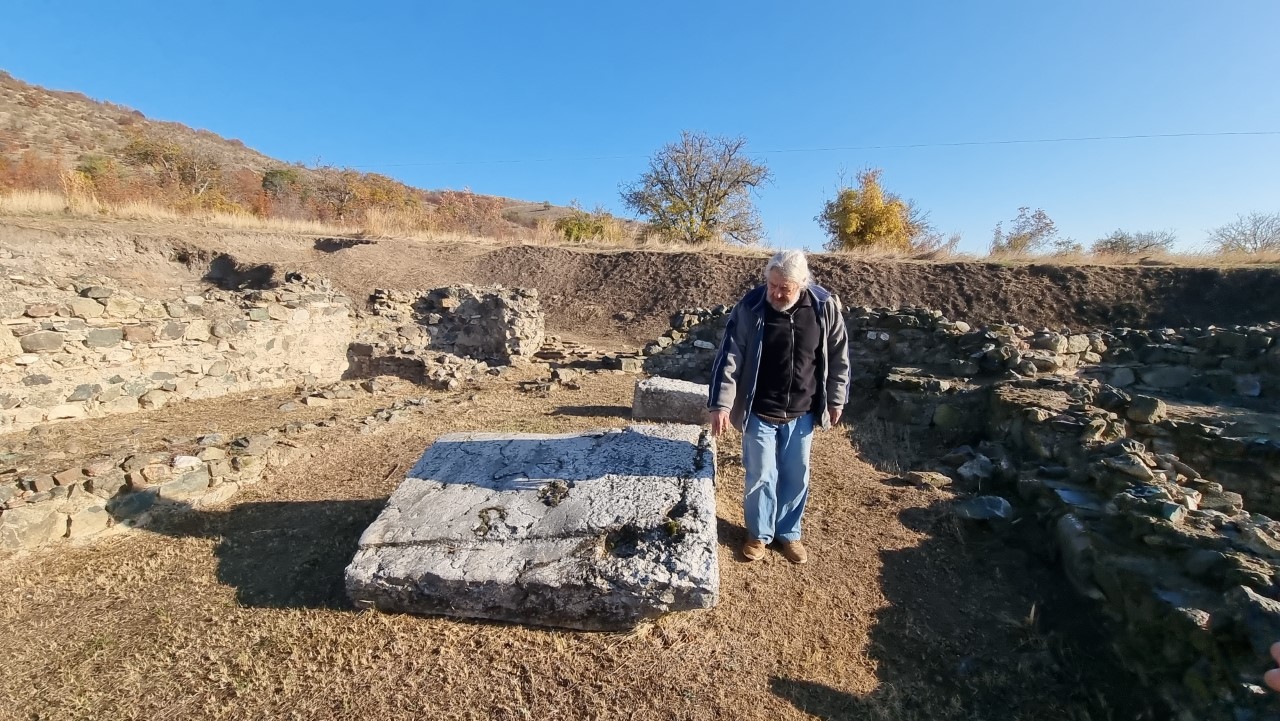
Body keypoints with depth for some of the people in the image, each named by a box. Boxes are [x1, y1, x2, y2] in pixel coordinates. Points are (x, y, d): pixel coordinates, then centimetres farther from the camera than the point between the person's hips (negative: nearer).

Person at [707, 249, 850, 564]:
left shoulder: (825, 306, -9)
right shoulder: (750, 307, -15)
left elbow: (838, 356, 3)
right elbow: (729, 357, -14)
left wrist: (836, 400, 7)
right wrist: (721, 403, -18)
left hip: (802, 414, 2)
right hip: (759, 413, -2)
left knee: (796, 477, 16)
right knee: (760, 477, 9)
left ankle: (789, 532, 39)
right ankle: (759, 533, 33)